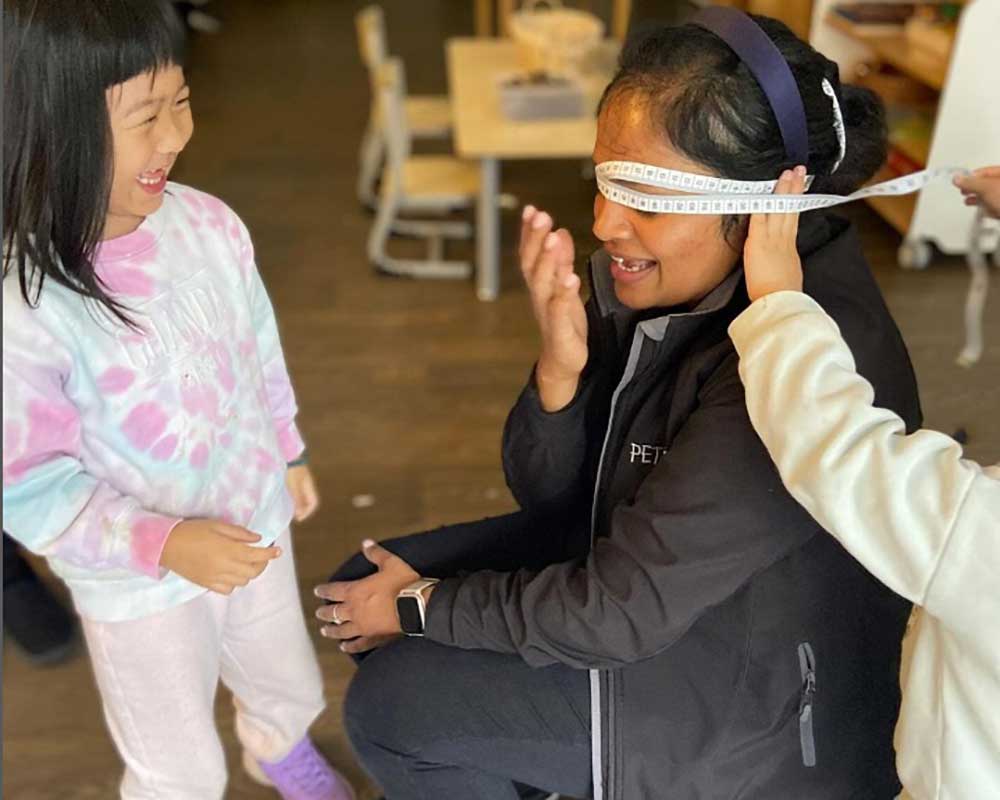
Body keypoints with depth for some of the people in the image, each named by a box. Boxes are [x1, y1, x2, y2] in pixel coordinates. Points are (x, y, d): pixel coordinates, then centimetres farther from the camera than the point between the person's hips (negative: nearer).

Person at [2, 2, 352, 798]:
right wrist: (165, 543, -31)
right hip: (139, 585, -5)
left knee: (292, 688, 31)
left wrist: (288, 453, 14)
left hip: (253, 526, 6)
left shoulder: (206, 224, -15)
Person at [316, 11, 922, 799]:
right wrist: (560, 366, -24)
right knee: (365, 583, 9)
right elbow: (547, 492, -4)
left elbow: (617, 612, -27)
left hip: (747, 698, -7)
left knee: (389, 706, -7)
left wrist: (424, 607, -12)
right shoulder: (648, 274, -11)